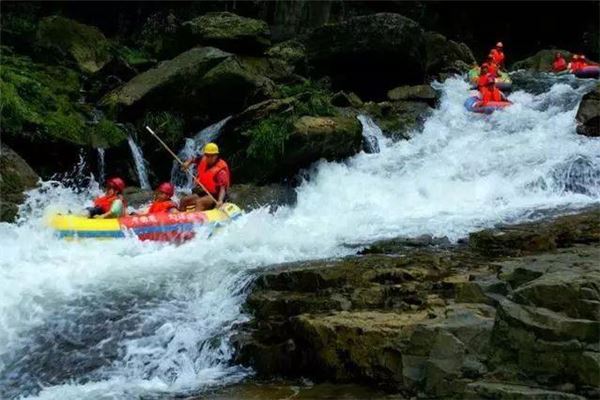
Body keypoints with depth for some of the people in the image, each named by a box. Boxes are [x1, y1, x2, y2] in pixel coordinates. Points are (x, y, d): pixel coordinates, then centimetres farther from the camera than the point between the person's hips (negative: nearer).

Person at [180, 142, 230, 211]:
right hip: (203, 193, 9)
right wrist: (188, 163, -3)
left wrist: (220, 201, -46)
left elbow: (223, 188, -28)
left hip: (215, 196, -9)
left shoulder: (220, 170, -21)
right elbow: (193, 160, 22)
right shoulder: (203, 160, 1)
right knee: (184, 201, 2)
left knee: (199, 202, -33)